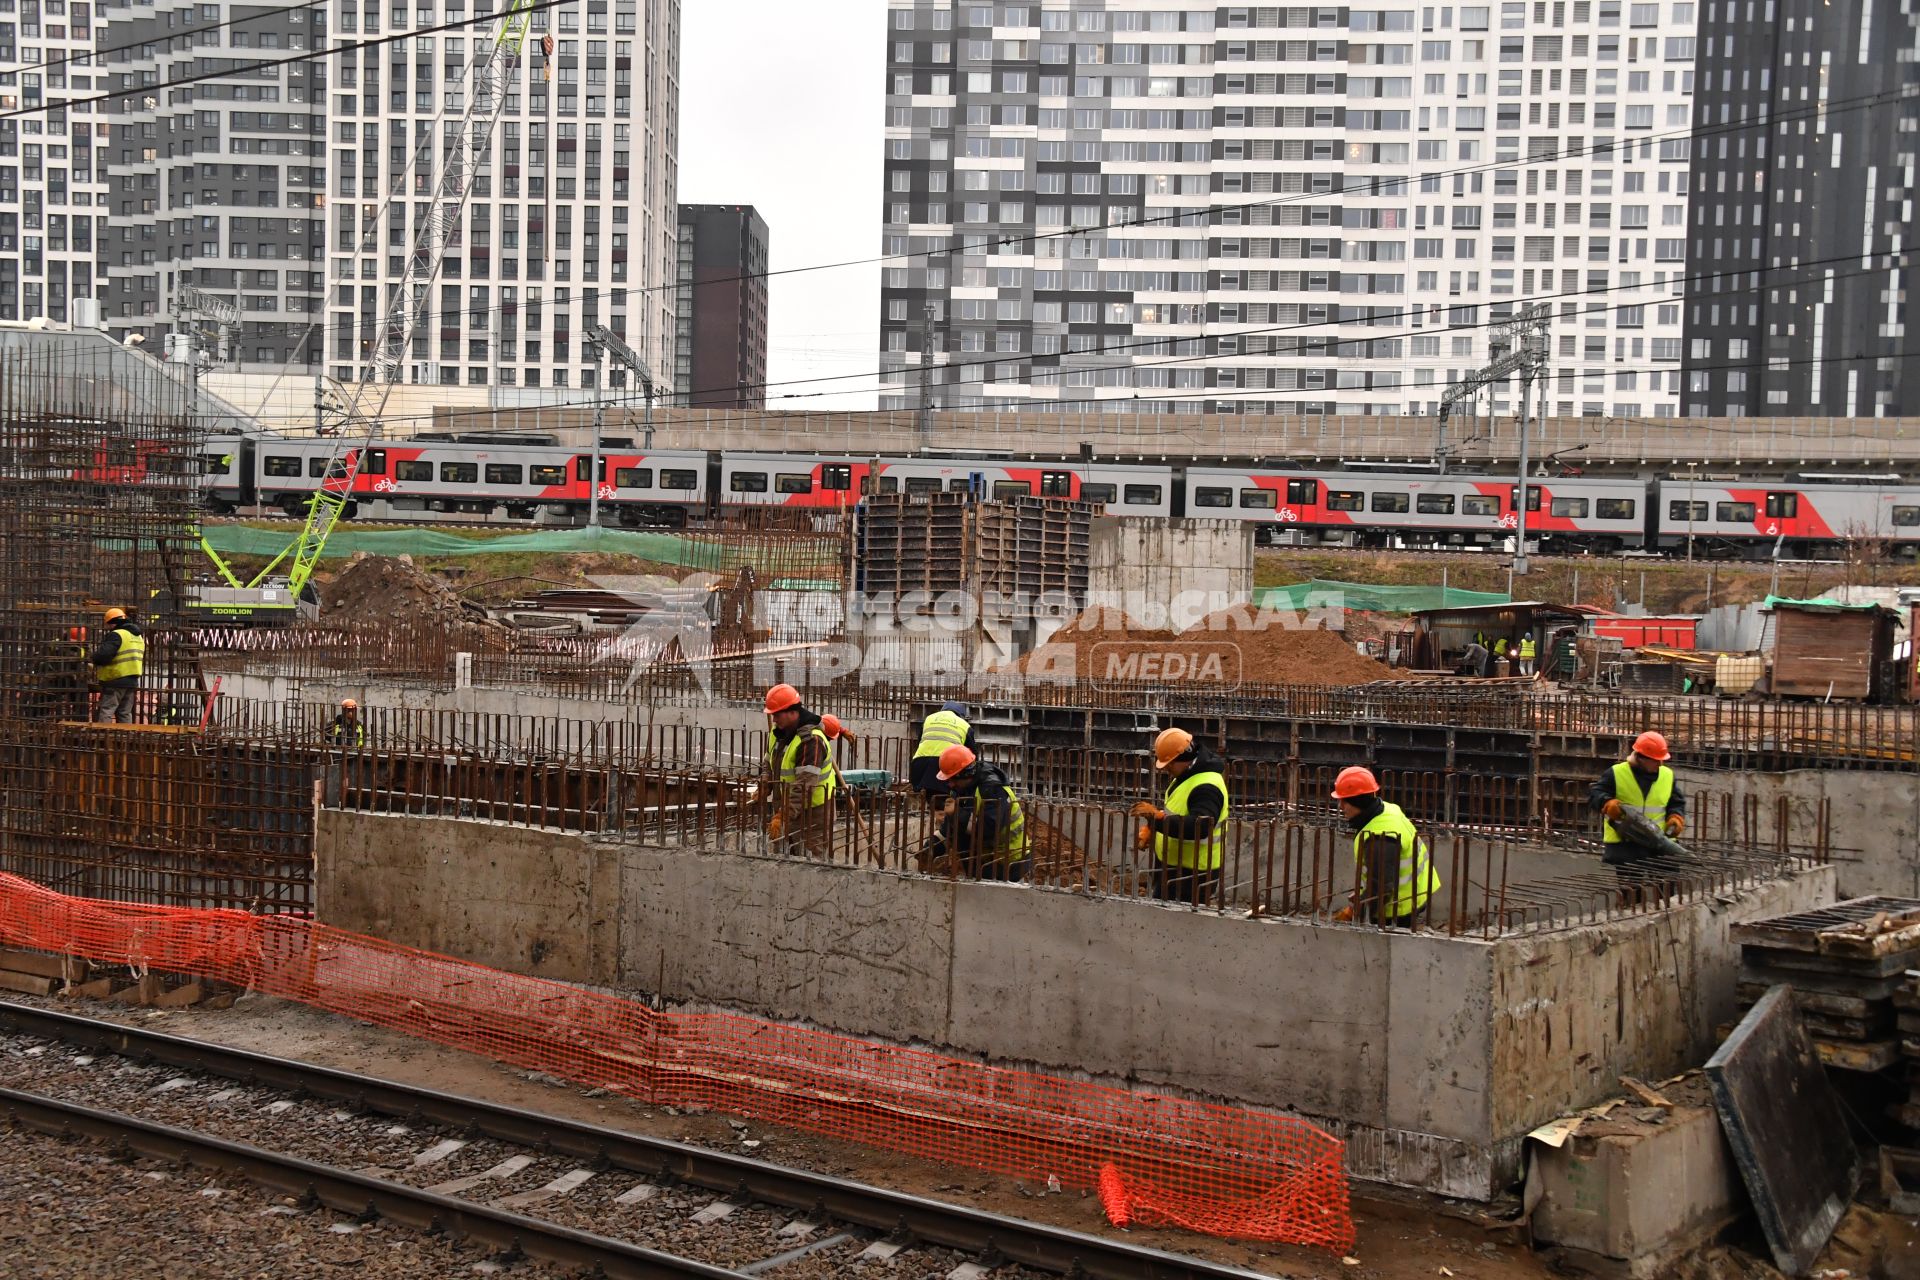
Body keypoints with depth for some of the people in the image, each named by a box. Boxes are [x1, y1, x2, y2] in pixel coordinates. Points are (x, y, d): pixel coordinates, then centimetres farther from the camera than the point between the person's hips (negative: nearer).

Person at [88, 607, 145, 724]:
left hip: (115, 681, -8)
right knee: (125, 713, 13)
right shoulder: (138, 636, 17)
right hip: (132, 681, 8)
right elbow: (142, 660, 25)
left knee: (106, 711, -6)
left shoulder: (116, 635, -12)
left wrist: (92, 657, -4)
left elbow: (104, 655, -22)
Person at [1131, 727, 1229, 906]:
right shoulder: (1184, 777, 11)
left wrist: (1158, 817, -40)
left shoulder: (1206, 787, -24)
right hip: (1172, 867, 11)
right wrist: (1149, 829, 6)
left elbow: (1199, 827, -37)